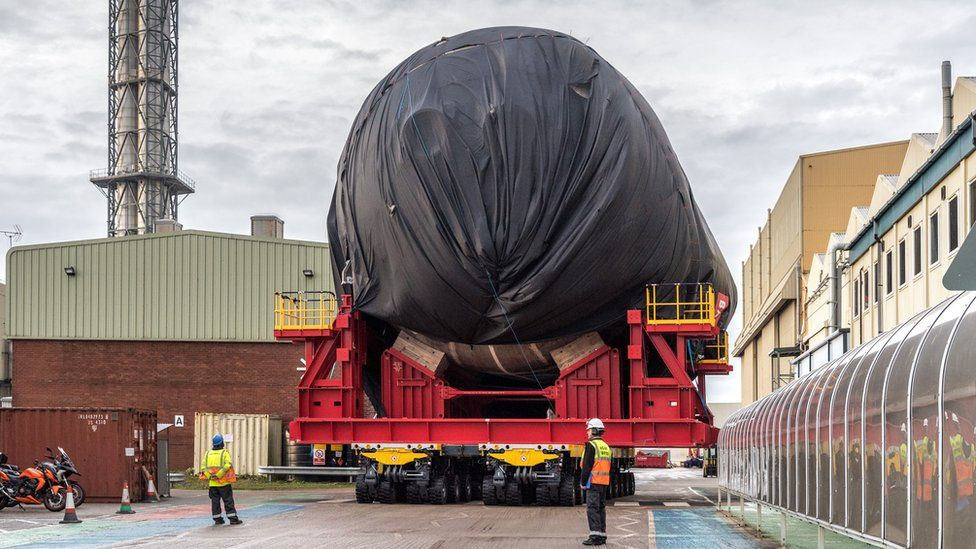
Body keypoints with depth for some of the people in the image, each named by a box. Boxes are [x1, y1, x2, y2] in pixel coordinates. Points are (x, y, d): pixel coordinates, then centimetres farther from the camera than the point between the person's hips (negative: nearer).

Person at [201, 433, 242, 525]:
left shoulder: (208, 453, 7)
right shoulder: (225, 453, -5)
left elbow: (204, 467, -2)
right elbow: (228, 465, -20)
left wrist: (210, 476, -8)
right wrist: (218, 475, -19)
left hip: (212, 483, 4)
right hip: (223, 483, -4)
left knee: (215, 501, 9)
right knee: (228, 500, 1)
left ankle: (217, 519, 11)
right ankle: (233, 518, 1)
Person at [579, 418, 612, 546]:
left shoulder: (591, 445, -11)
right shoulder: (606, 446, 17)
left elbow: (587, 466, -15)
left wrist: (583, 482, -8)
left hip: (594, 481, -8)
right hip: (604, 482, 8)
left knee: (592, 508, -9)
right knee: (601, 508, 12)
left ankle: (595, 536, -16)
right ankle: (602, 535, 14)